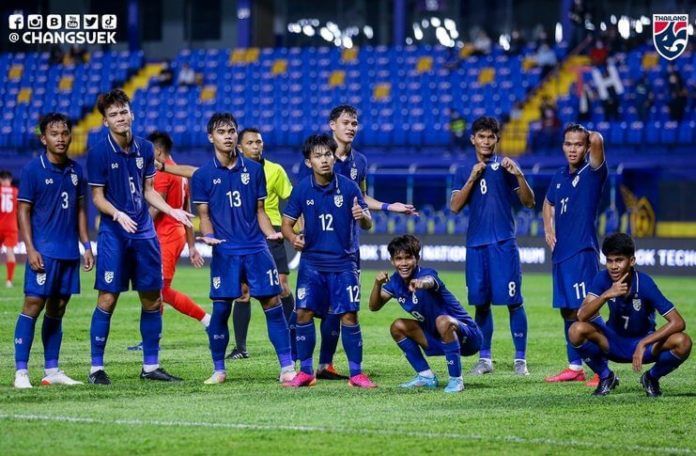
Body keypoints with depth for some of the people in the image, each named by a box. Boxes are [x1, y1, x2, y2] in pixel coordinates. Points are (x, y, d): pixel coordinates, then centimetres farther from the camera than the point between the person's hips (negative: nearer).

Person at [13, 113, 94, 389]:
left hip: (70, 252, 5)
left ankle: (52, 370, 15)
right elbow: (24, 211, -6)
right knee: (33, 305, -9)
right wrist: (30, 249, -13)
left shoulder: (75, 170, 10)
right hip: (43, 252, -5)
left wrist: (87, 246, 12)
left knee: (57, 309, 9)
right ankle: (21, 371, -8)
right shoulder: (33, 169, -5)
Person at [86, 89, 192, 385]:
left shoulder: (145, 149, 6)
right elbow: (98, 197, -7)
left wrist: (171, 211, 1)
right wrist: (118, 214, -24)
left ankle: (150, 366, 15)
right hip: (113, 235, -5)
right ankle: (96, 368, 1)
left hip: (144, 233, 5)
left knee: (152, 299, 6)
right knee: (107, 299, -6)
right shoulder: (99, 153, -8)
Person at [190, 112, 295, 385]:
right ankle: (219, 370, 12)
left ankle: (287, 368, -2)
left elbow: (260, 210, 13)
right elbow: (204, 214, 5)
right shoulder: (203, 176, 4)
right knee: (220, 310, -2)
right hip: (224, 252, -1)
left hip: (256, 248, 1)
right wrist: (209, 236, -15)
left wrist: (270, 232, -5)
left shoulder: (254, 170, 9)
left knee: (272, 304, -4)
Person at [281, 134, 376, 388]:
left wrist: (362, 217, -28)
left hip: (343, 263, -2)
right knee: (303, 313, -3)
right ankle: (306, 372, 9)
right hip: (311, 262, 2)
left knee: (349, 316, -5)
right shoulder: (302, 189, -2)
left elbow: (367, 224, -5)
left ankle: (356, 374, 5)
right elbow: (287, 223, 6)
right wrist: (293, 238, -16)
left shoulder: (348, 187, -6)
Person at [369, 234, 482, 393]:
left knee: (443, 321, -37)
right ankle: (426, 377, 8)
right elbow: (374, 307, -2)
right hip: (437, 339, 8)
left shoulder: (427, 273, -23)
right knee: (398, 327, 0)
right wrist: (377, 284, -22)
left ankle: (456, 380, -23)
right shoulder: (396, 281, -1)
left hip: (467, 337, -8)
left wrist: (422, 283, -74)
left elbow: (429, 281, -49)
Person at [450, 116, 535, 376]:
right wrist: (472, 178, -8)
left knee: (513, 301, -7)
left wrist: (519, 175, -14)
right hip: (476, 244, 3)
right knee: (481, 303, 4)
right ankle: (484, 358, 12)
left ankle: (520, 358, -3)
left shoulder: (505, 167, 5)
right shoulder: (464, 172, 13)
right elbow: (455, 206, 1)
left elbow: (529, 202, 1)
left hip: (503, 243, -3)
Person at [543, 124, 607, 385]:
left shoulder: (592, 173, -8)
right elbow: (549, 203, 31)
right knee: (567, 311, 13)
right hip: (561, 252, 8)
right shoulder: (560, 176, 12)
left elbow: (596, 140, -27)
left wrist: (591, 137, -4)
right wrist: (548, 229, 15)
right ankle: (575, 367, 22)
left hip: (583, 251, -8)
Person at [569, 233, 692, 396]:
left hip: (643, 342, -1)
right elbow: (582, 316, -26)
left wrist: (643, 344, -34)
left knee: (683, 343, -30)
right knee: (577, 330, -27)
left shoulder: (644, 283, -23)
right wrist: (606, 295, -41)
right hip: (613, 343, 1)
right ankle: (606, 377, -1)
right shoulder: (602, 279, -16)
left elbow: (678, 323, -27)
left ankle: (651, 378, 2)